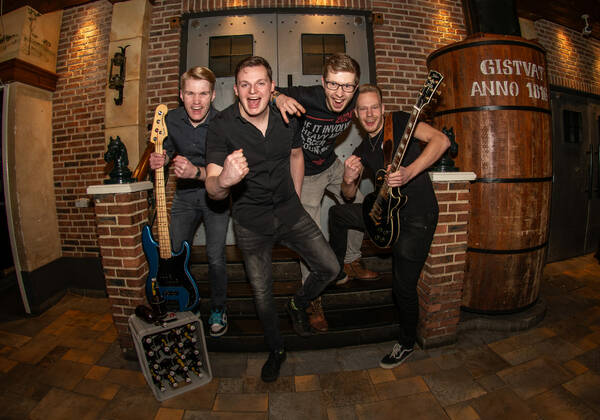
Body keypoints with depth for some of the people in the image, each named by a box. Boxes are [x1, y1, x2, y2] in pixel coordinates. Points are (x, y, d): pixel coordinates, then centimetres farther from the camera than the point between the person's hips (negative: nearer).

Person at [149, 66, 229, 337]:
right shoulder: (171, 120, -5)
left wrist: (197, 172, -37)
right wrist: (161, 159, -10)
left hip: (214, 195, -4)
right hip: (184, 195, 4)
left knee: (215, 256, -9)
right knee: (175, 253, 6)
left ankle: (218, 309, 17)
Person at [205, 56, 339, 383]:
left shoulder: (286, 119, -4)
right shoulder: (221, 126, -16)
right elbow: (212, 189, -23)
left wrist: (296, 198, 13)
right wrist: (223, 181, -48)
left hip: (289, 212, 3)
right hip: (250, 222, -2)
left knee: (330, 268, 0)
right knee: (261, 293, 10)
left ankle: (298, 304, 32)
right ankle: (276, 350, 38)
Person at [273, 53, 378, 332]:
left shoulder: (352, 102, -13)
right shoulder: (306, 98, -30)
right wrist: (279, 97, -43)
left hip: (331, 165, 6)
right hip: (305, 173, -6)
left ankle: (351, 264, 36)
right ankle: (312, 299, 11)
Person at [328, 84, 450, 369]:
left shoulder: (399, 122, -7)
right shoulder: (363, 150, 9)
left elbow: (441, 140, -22)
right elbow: (349, 196, 10)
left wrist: (410, 172, -34)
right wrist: (349, 180, -13)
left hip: (418, 218, -6)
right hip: (388, 211, 7)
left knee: (403, 287, -3)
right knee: (337, 213, 10)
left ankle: (407, 343, 25)